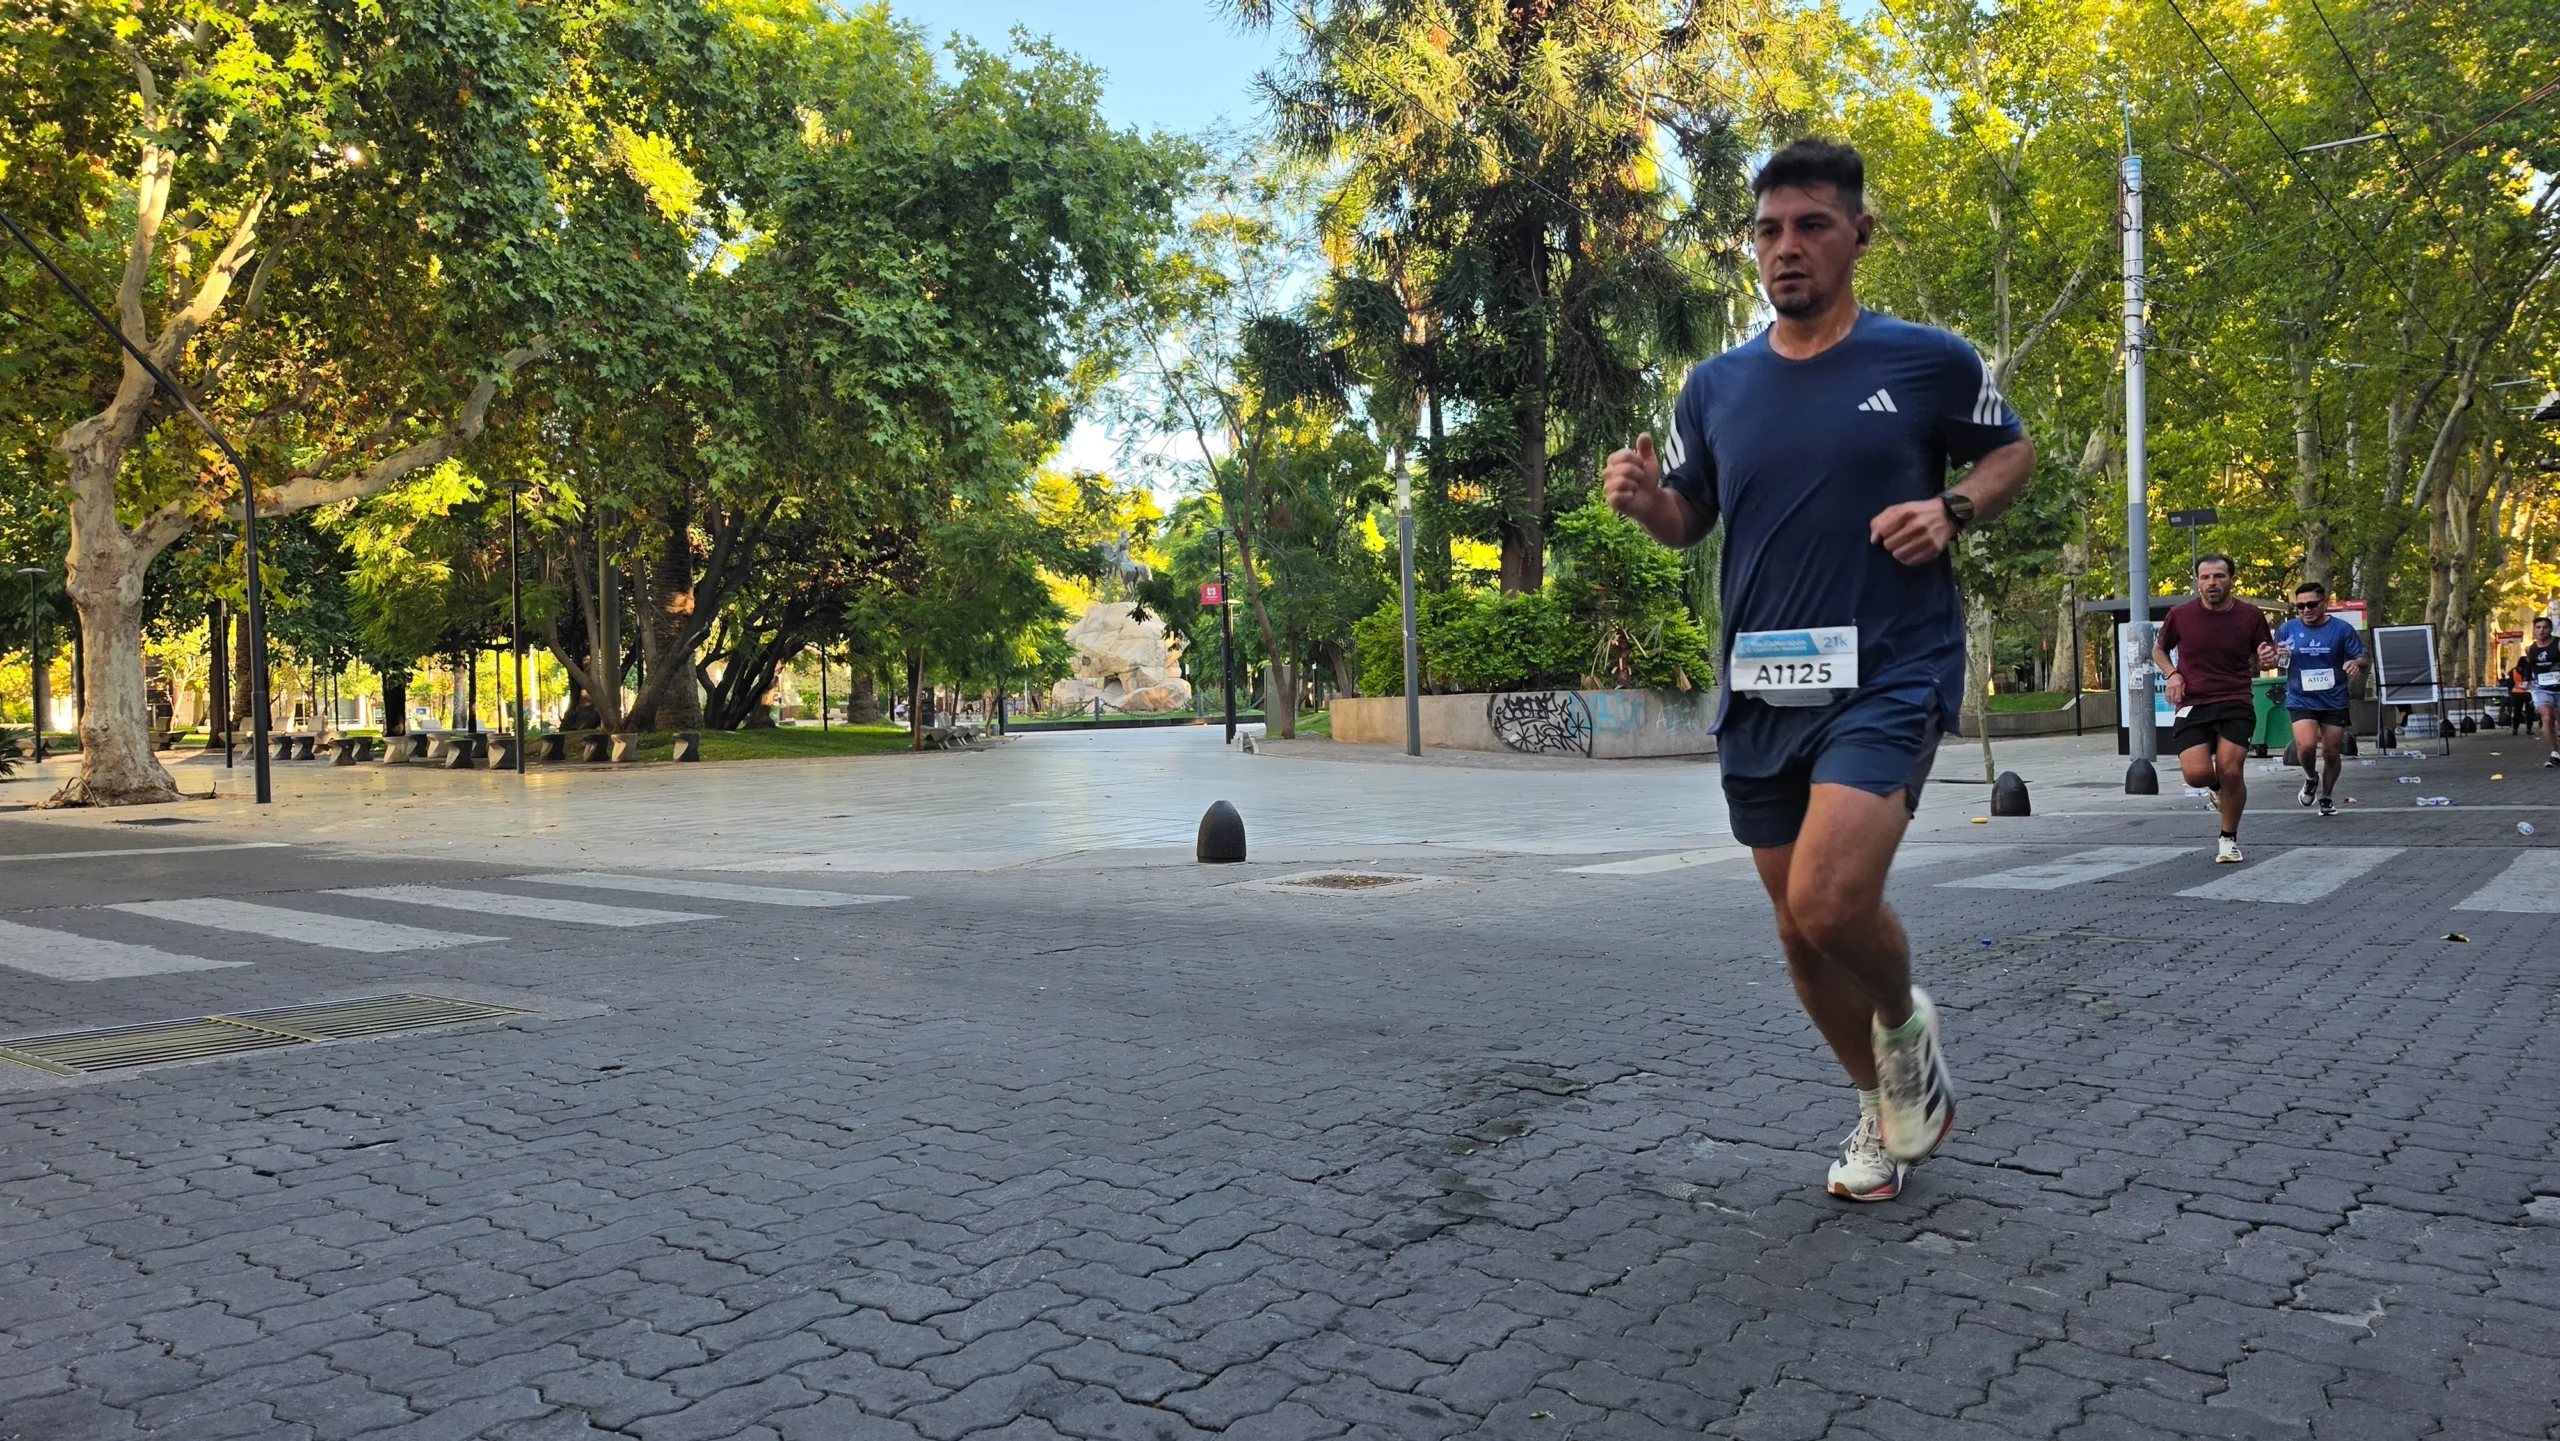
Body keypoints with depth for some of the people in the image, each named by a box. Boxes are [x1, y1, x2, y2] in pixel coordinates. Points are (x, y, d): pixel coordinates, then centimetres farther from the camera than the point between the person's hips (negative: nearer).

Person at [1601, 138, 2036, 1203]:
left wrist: (1952, 509, -8)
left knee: (1830, 901, -23)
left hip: (1891, 674, -4)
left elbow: (2011, 450, 13)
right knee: (1799, 928, 10)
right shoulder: (1715, 385, 8)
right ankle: (1886, 1109, 35)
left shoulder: (1930, 359, -1)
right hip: (1759, 690, 5)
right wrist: (1643, 500, -6)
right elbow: (1688, 520, 17)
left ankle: (1907, 1023, 13)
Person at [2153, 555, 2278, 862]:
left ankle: (2229, 839, 10)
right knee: (2196, 773, -17)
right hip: (2192, 705, 0)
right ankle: (2217, 786, 24)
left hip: (2236, 703, 0)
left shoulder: (2251, 617, 2)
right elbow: (2158, 649, 18)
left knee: (2231, 772, -14)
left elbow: (2264, 659, 16)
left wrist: (2267, 660, -9)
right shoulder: (2180, 616, 1)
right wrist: (2172, 673, -1)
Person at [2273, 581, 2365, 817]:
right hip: (2301, 700, -1)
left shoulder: (2342, 628, -3)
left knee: (2331, 753, 8)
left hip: (2334, 701, 1)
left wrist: (2356, 663, -25)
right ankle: (2311, 778, 13)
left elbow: (2361, 658, 0)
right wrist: (2277, 656, -18)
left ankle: (2327, 797, 31)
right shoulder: (2287, 629, -2)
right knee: (2306, 745, -20)